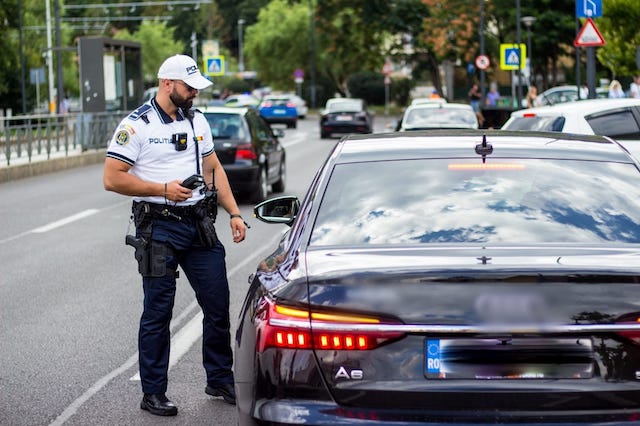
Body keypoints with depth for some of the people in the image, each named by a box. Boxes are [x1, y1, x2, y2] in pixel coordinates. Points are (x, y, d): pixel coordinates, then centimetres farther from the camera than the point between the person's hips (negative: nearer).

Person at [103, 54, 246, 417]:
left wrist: (234, 213, 8)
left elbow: (214, 169, 18)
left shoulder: (197, 121, 12)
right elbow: (112, 179, -12)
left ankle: (220, 380, 24)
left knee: (218, 305, 8)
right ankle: (153, 394, 10)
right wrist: (163, 189, -17)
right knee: (158, 313, 1)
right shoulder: (136, 125, -8)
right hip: (159, 229, -6)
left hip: (200, 225, 6)